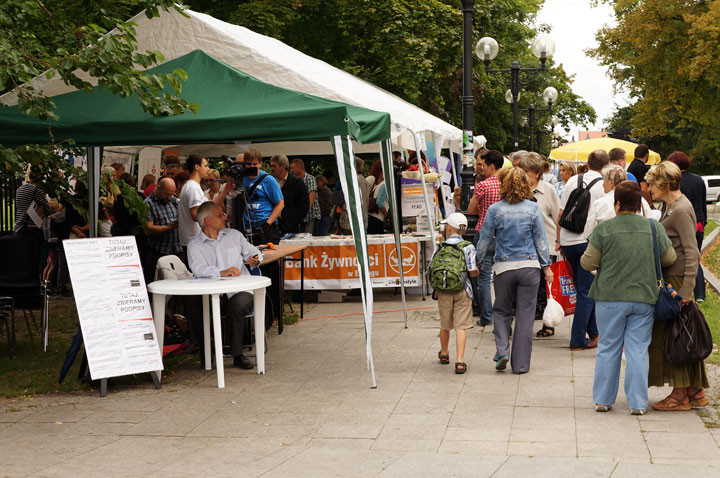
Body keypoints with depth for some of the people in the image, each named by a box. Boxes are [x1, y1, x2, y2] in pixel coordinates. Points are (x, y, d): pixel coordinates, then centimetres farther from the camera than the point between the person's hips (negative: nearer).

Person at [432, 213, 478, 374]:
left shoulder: (439, 247, 0)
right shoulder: (468, 247, -5)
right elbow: (473, 272, -11)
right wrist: (479, 270, 12)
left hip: (443, 291, 2)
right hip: (462, 291, -2)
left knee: (445, 325, 18)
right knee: (460, 326, -1)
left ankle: (444, 354, 39)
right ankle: (459, 361, -10)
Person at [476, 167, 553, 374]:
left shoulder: (495, 210, -4)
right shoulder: (533, 208, -2)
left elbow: (484, 241, 2)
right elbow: (541, 240, 3)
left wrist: (476, 263, 15)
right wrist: (546, 266, 10)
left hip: (504, 267, 0)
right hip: (529, 266, 1)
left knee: (501, 311, 17)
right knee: (525, 315, 6)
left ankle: (502, 351, 0)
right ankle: (520, 363, 9)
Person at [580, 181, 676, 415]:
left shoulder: (603, 229, -7)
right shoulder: (654, 227, -1)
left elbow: (588, 263, -3)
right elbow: (670, 258, 9)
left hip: (610, 298, -1)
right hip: (644, 298, 1)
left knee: (608, 348, 10)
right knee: (638, 350, 6)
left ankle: (603, 399, 17)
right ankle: (638, 403, 7)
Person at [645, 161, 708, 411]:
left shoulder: (681, 210, -16)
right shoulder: (669, 205, 13)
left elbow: (692, 253, -21)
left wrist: (686, 290, -24)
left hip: (678, 279, -9)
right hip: (669, 278, 9)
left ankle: (680, 395, 4)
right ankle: (696, 392, 19)